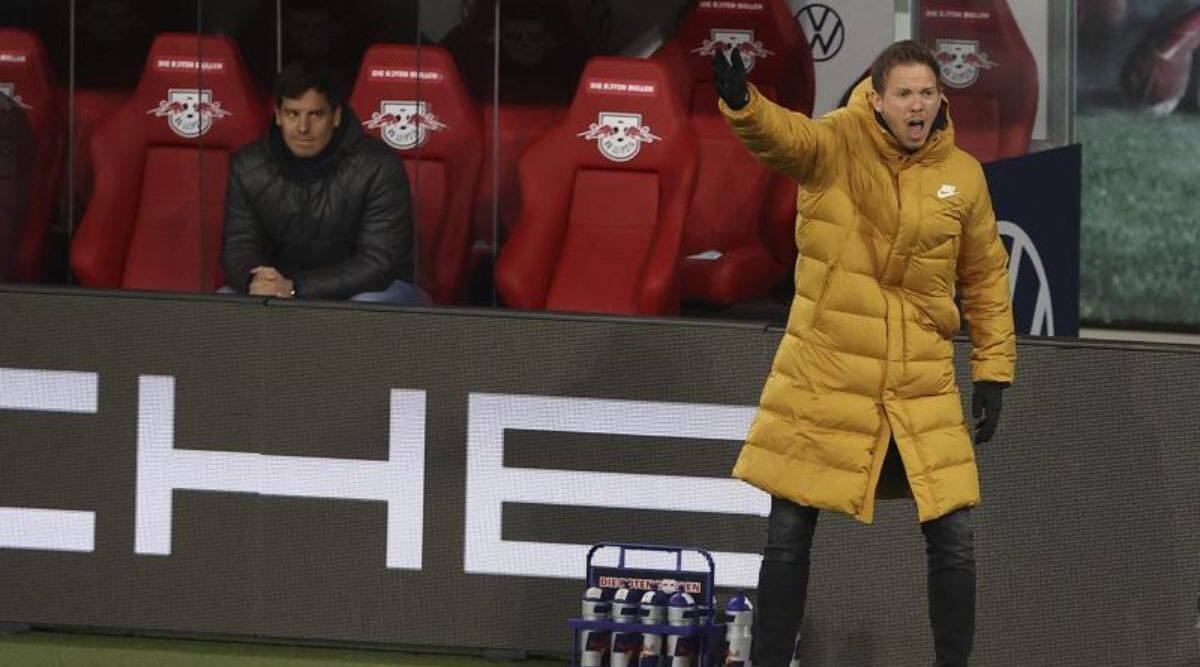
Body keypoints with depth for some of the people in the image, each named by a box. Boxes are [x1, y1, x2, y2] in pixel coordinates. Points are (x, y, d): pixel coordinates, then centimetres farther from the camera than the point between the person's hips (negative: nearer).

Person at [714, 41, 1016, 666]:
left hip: (922, 392, 2)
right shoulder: (837, 146, -8)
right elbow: (781, 134, -30)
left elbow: (985, 278, 11)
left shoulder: (963, 176, 1)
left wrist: (993, 372, 10)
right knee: (789, 536, 4)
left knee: (954, 538, 1)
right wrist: (741, 103, -52)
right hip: (822, 377, -2)